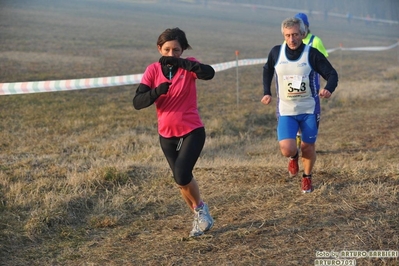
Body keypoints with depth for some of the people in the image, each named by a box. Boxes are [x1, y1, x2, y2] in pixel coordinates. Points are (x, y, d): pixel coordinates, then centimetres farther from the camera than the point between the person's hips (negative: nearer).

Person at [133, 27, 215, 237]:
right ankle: (199, 215, 37)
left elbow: (209, 73, -32)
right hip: (167, 135, 4)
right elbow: (137, 102, -12)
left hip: (192, 131, -4)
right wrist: (157, 91, -30)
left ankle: (200, 208, 7)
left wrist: (179, 63, -39)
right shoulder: (153, 70, -3)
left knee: (182, 175, -20)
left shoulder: (188, 65, -9)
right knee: (181, 180, 14)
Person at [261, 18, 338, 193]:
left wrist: (328, 89, -32)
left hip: (309, 110, 0)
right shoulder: (276, 52, -4)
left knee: (308, 147, 10)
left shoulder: (312, 54, -11)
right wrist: (266, 92, 6)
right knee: (287, 149, -15)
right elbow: (267, 70, 17)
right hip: (286, 111, 1)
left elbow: (332, 74, -10)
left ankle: (307, 177, 39)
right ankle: (294, 157, 25)